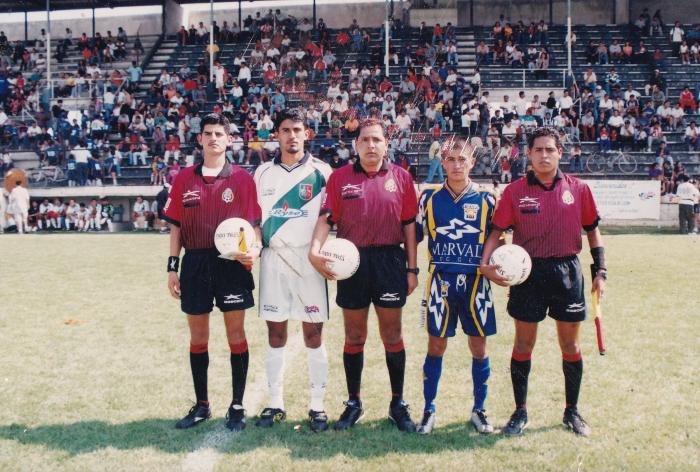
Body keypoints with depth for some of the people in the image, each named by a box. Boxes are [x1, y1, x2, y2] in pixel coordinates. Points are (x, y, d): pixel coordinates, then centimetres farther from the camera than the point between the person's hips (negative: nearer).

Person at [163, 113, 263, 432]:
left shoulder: (241, 178, 0)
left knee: (236, 334, 3)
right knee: (197, 337, 10)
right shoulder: (184, 179, 7)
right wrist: (172, 266, 5)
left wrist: (255, 248, -20)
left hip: (232, 263, -2)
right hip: (195, 264, 3)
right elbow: (176, 226, 9)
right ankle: (201, 406, 23)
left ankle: (237, 407, 14)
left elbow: (253, 223, 0)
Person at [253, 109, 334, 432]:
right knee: (275, 333, 6)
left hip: (308, 259, -3)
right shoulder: (263, 173, 11)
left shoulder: (321, 172, 1)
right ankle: (275, 403, 15)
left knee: (313, 334, 0)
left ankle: (318, 405, 8)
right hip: (272, 259, 3)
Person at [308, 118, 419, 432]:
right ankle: (353, 403, 22)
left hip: (390, 262, 0)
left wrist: (412, 268, 2)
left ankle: (398, 405, 18)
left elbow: (409, 225, 5)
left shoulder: (400, 178, 4)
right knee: (354, 337, 9)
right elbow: (326, 219, -2)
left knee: (392, 336, 6)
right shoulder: (340, 178, 3)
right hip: (351, 263, 0)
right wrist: (315, 250, -20)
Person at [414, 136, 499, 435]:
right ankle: (429, 411, 16)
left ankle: (479, 410, 21)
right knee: (436, 345, 4)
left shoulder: (486, 200, 2)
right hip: (440, 281, 0)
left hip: (475, 281, 0)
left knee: (479, 346, 6)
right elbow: (414, 235, 9)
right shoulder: (430, 198, 3)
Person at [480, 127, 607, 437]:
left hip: (567, 272, 1)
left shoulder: (578, 189, 2)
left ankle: (572, 411, 24)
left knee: (570, 345, 9)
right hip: (527, 272, -1)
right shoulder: (515, 191, -2)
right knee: (523, 344, 6)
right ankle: (520, 412, 19)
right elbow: (497, 230, -3)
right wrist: (485, 263, -18)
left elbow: (592, 229, 10)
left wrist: (600, 270, 5)